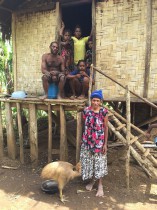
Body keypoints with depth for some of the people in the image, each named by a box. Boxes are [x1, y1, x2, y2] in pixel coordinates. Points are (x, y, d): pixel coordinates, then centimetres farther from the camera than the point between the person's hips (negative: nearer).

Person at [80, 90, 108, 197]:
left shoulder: (104, 112, -10)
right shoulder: (86, 111, -4)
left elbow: (106, 128, -5)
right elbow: (84, 126, 5)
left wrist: (105, 144, -6)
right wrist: (83, 140, 8)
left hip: (99, 141, -2)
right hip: (87, 141, 3)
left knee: (99, 163, 7)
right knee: (88, 161, 14)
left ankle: (100, 185, 23)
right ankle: (92, 180, 36)